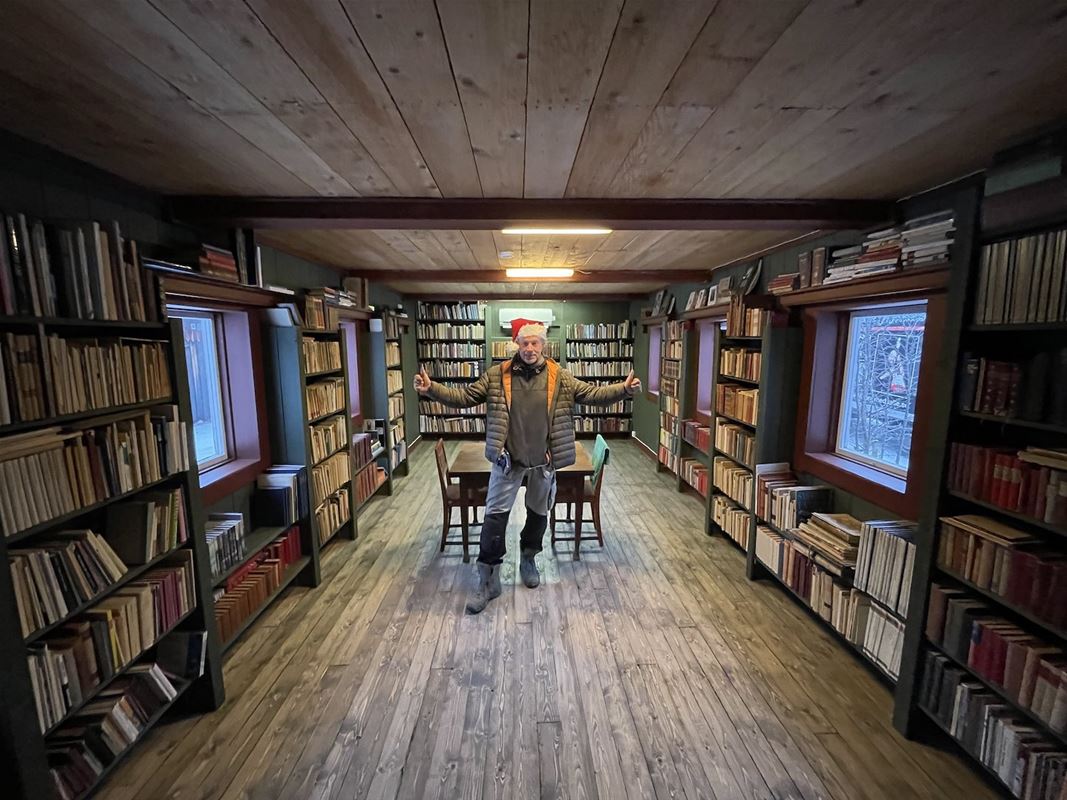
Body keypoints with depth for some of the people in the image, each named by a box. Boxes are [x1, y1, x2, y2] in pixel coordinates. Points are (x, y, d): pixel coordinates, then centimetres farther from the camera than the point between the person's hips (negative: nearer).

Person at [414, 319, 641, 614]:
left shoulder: (560, 377, -2)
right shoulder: (496, 375, -4)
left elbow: (592, 394, -4)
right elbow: (464, 397, -1)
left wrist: (623, 389, -18)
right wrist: (431, 389, -13)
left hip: (544, 459, 2)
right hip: (507, 458, -1)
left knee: (539, 512, 17)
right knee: (495, 514, 2)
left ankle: (528, 559, 43)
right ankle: (488, 579, 17)